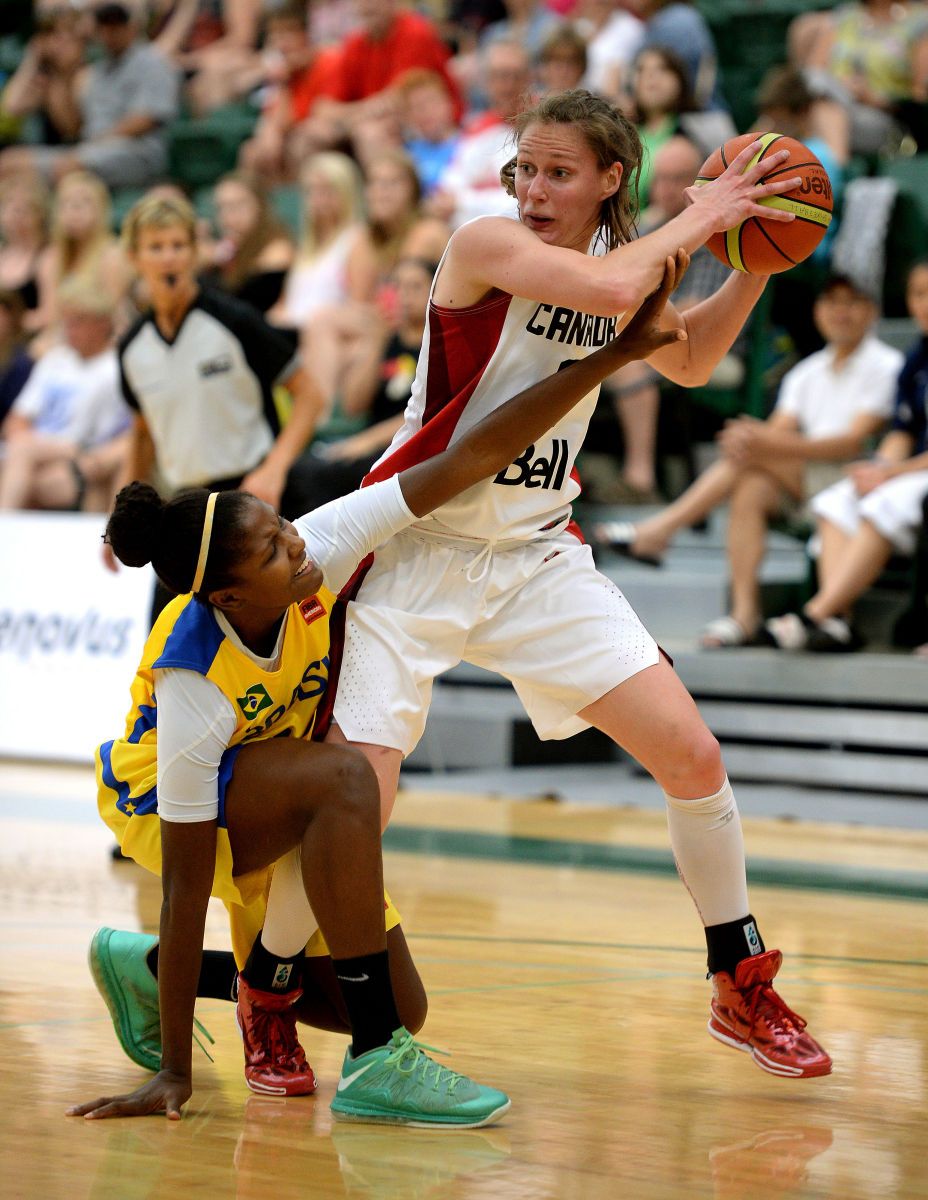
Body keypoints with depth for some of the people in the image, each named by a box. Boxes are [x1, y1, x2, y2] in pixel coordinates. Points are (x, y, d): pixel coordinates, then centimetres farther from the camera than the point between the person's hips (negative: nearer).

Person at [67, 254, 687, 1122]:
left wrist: (618, 353, -29)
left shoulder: (315, 554, -26)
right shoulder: (194, 682, -37)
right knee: (343, 780, -37)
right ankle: (373, 1064, -30)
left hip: (268, 799, 7)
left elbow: (473, 456, -25)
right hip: (157, 798, -7)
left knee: (401, 1003, 4)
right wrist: (174, 1072, -32)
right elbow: (186, 885, -34)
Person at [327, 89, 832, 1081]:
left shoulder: (624, 259, 4)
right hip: (418, 549, -6)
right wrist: (694, 222, -18)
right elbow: (608, 292, -34)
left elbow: (687, 360, 22)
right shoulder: (489, 245, -16)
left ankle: (740, 990, 17)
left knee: (693, 756, -1)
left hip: (539, 554, 6)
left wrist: (754, 267, 8)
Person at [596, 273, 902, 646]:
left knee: (759, 456, -26)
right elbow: (779, 431, 6)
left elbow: (854, 442, -14)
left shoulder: (886, 367, -1)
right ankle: (744, 614, -35)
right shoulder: (806, 373, 19)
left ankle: (658, 531, -27)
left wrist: (769, 443, -26)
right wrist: (749, 437, -21)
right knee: (750, 489, -27)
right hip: (799, 489, 6)